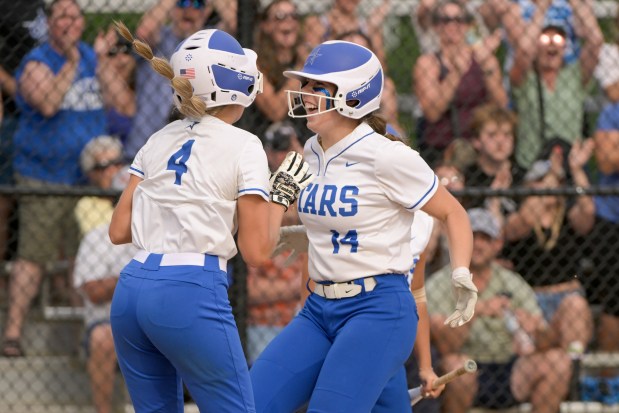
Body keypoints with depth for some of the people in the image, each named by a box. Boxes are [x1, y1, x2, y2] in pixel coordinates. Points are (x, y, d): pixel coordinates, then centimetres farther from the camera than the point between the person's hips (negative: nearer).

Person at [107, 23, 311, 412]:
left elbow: (119, 231, 12)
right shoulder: (244, 147, -3)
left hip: (131, 290, 6)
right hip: (192, 294, -6)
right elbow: (256, 251, -4)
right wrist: (283, 193, 9)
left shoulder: (159, 140, 13)